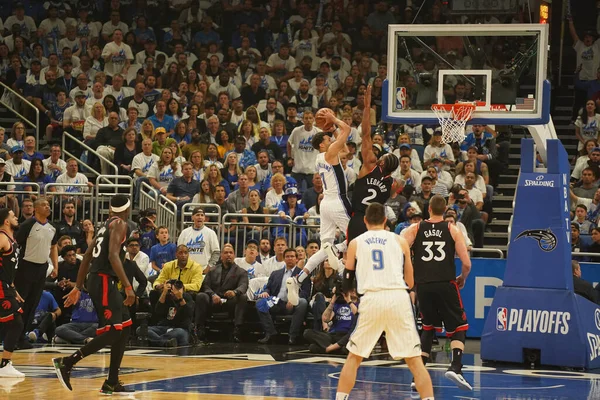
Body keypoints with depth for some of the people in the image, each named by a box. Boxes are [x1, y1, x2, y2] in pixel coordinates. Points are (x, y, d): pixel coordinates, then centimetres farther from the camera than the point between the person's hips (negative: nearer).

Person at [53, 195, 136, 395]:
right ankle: (66, 363, -15)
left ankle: (112, 383, 11)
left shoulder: (107, 225, 20)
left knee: (125, 328, 12)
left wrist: (78, 288, 26)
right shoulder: (120, 224, -8)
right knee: (113, 331, -13)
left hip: (98, 280, 10)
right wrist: (128, 287, -26)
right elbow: (113, 256, -22)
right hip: (104, 281, -10)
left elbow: (87, 257, 22)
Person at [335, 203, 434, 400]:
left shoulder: (355, 243, 13)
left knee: (354, 356, 16)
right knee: (414, 360, 4)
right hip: (399, 298, 0)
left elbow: (346, 286, 16)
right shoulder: (400, 241, 13)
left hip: (372, 300, 0)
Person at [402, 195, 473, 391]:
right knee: (458, 328, 10)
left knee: (428, 328, 21)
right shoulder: (453, 230, 4)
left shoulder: (415, 229, 6)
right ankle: (455, 367, -14)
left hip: (423, 286, 2)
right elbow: (466, 264, -1)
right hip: (446, 285, -2)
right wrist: (462, 279, 19)